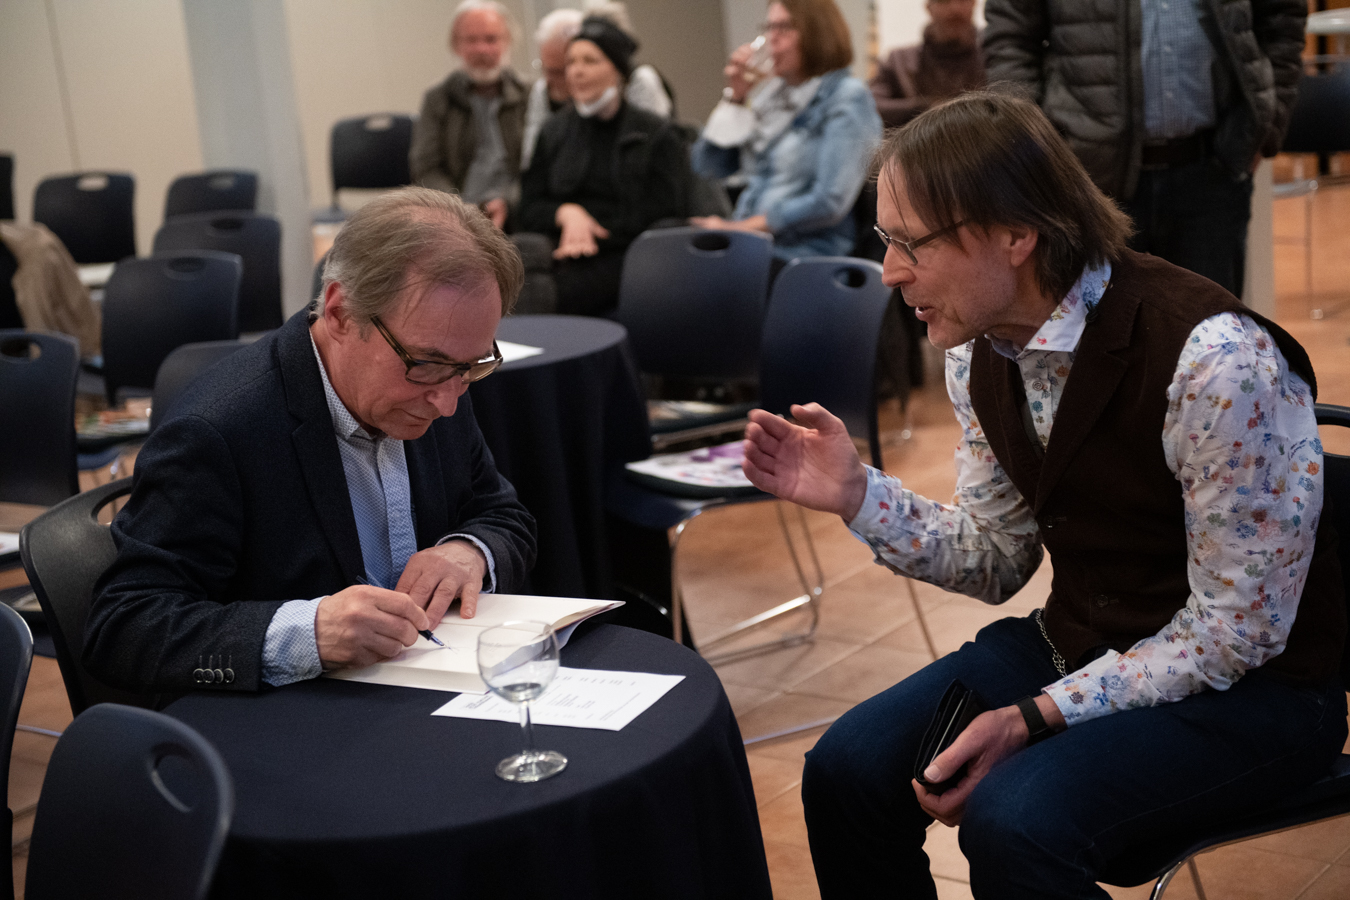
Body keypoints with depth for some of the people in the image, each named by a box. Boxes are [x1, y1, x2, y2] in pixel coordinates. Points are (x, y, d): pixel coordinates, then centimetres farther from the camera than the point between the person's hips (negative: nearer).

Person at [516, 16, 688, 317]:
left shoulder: (658, 135, 8)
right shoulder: (553, 132, 22)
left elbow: (662, 220, -1)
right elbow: (529, 210, 18)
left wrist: (590, 242, -9)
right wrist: (565, 212, -6)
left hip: (623, 255, -3)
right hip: (563, 252, 3)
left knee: (563, 289, -35)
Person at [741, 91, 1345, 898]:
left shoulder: (1212, 359, -26)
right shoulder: (982, 353, -2)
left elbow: (1237, 629, -19)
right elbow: (996, 560, 7)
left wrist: (1035, 718, -21)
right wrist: (856, 494, -9)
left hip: (1248, 688, -6)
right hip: (1079, 645, 7)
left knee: (1015, 820, -30)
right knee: (846, 772, -9)